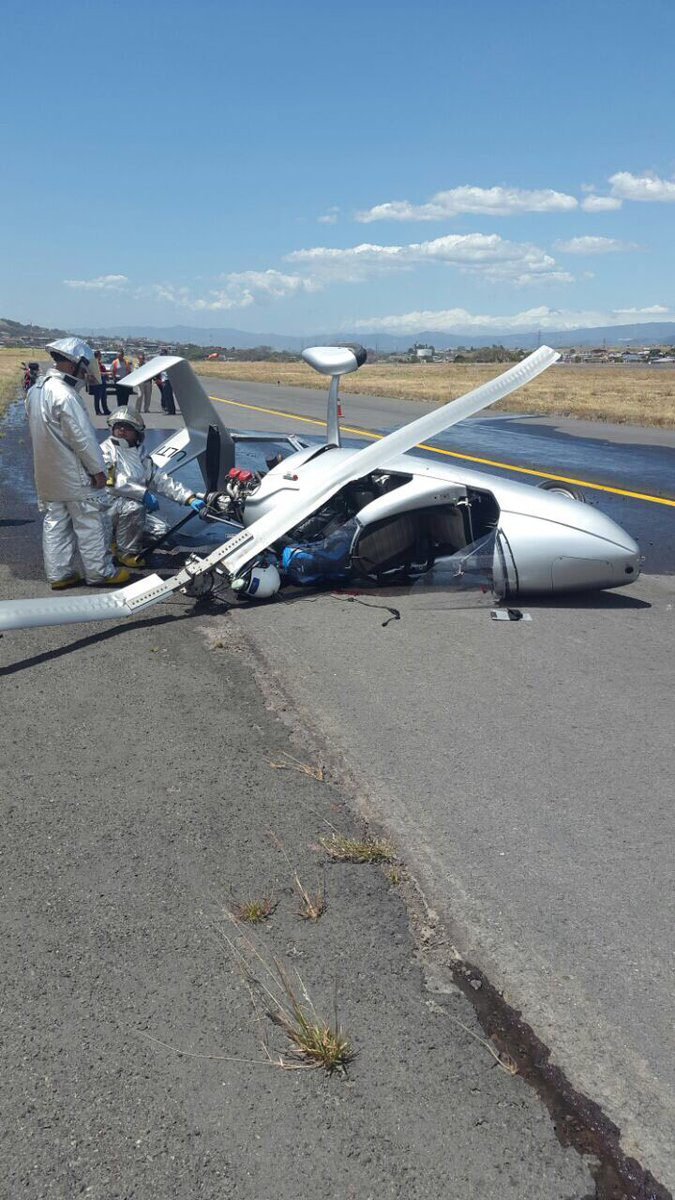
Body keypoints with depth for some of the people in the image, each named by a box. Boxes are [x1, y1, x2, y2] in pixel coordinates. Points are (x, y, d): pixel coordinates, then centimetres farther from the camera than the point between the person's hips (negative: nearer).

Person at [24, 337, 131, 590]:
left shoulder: (36, 389, 7)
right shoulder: (64, 395, -22)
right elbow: (82, 437, -21)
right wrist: (98, 469, -13)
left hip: (46, 473, 9)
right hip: (74, 476, -9)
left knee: (55, 523, 12)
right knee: (90, 523, 1)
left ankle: (58, 574, 17)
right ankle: (100, 573, 9)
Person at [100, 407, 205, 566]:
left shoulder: (142, 457, 15)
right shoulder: (106, 450, -4)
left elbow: (162, 480, 7)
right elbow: (114, 481, -19)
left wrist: (189, 498, -6)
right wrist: (144, 493, -26)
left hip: (133, 511, 6)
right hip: (108, 504, -6)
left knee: (162, 529, -10)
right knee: (133, 506, -34)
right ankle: (126, 551, -14)